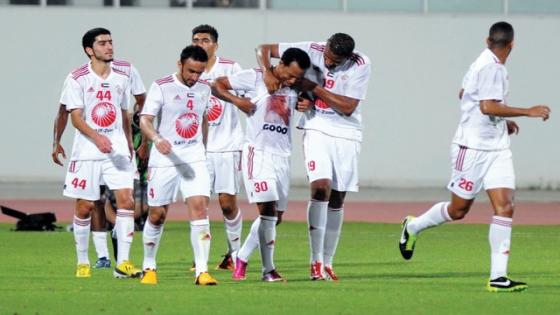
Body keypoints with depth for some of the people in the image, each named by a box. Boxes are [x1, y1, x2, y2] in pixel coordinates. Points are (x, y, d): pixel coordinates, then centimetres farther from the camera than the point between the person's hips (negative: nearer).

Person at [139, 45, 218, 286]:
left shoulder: (204, 89, 8)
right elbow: (145, 120, -14)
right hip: (164, 159, -3)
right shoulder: (161, 87, -8)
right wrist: (156, 138, -33)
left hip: (195, 159, 3)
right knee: (157, 214, 5)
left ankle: (202, 271, -17)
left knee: (199, 207, -14)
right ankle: (149, 267, 26)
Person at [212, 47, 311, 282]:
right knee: (268, 209, -16)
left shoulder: (295, 89, 10)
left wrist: (307, 105, 3)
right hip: (258, 152, -6)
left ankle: (242, 257, 25)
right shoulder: (255, 78, -3)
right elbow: (217, 85, 2)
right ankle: (268, 269, -13)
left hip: (282, 156, 6)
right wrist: (237, 100, -13)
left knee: (275, 216, 9)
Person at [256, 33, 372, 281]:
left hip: (346, 134, 1)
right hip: (317, 130, -1)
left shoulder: (360, 65, -12)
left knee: (337, 199, 6)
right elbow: (264, 49, -4)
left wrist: (314, 87, -18)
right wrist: (267, 73, -23)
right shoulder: (312, 51, -10)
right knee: (321, 188, -19)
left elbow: (348, 107, -16)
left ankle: (327, 263, 16)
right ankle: (316, 261, -19)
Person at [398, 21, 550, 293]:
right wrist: (528, 112, -25)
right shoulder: (491, 68, -18)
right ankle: (413, 227, 34)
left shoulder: (485, 64, 11)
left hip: (497, 148, 9)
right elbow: (488, 107, -28)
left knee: (504, 206, -6)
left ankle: (498, 276, -10)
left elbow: (464, 94, 25)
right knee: (458, 209, 6)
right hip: (473, 148, -9)